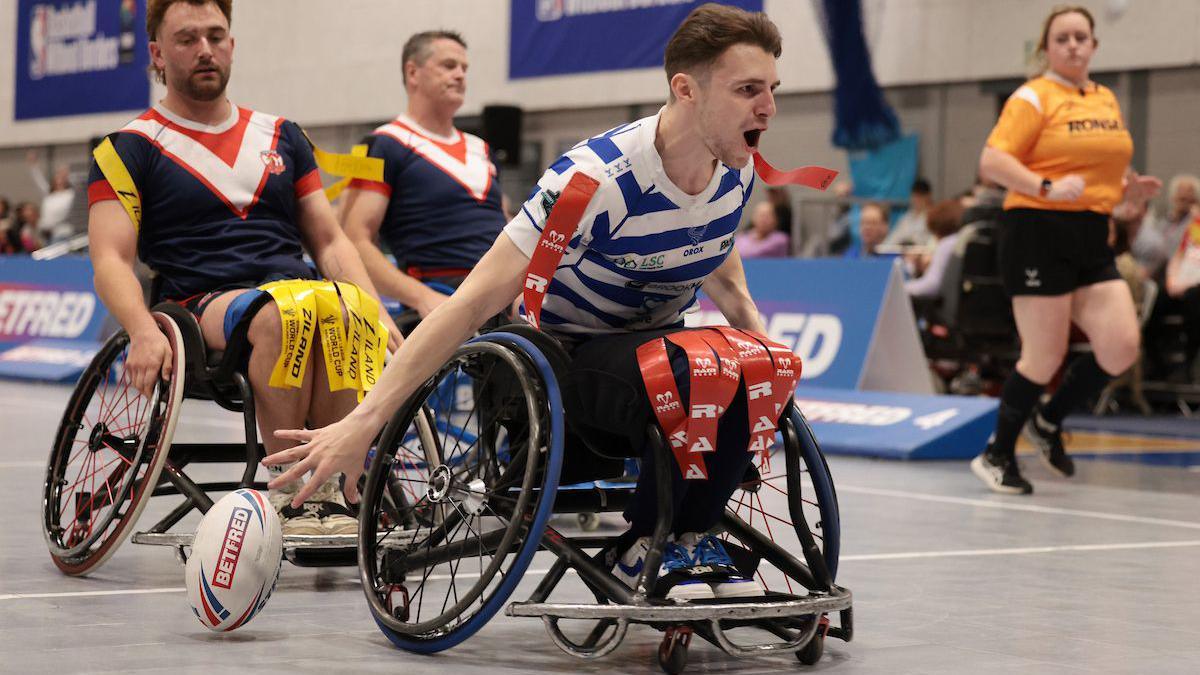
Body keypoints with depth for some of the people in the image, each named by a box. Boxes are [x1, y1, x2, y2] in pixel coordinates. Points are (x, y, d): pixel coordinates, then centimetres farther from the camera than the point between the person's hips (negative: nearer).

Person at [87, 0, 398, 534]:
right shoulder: (130, 148, 10)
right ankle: (289, 490, -31)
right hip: (202, 307, -3)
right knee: (282, 315, -38)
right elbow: (110, 260, -2)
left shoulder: (281, 135, 23)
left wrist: (377, 313, 0)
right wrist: (144, 333, -23)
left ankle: (329, 488, -29)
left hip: (302, 291, 3)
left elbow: (329, 242, 20)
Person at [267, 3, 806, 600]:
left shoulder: (736, 171, -6)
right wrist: (362, 423, -34)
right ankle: (645, 549, -12)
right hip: (564, 359, -6)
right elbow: (474, 303, -28)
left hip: (655, 343, 6)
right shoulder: (598, 179, -27)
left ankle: (691, 536, -5)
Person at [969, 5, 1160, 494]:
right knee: (1045, 358, -5)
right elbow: (991, 162, -15)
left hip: (1093, 239, 7)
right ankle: (997, 455, 14)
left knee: (1121, 346, -5)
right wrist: (1047, 187, -28)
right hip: (1038, 233, -7)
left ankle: (1049, 421, 19)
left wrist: (1129, 188, 8)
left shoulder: (1107, 100, 16)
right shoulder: (1033, 97, -6)